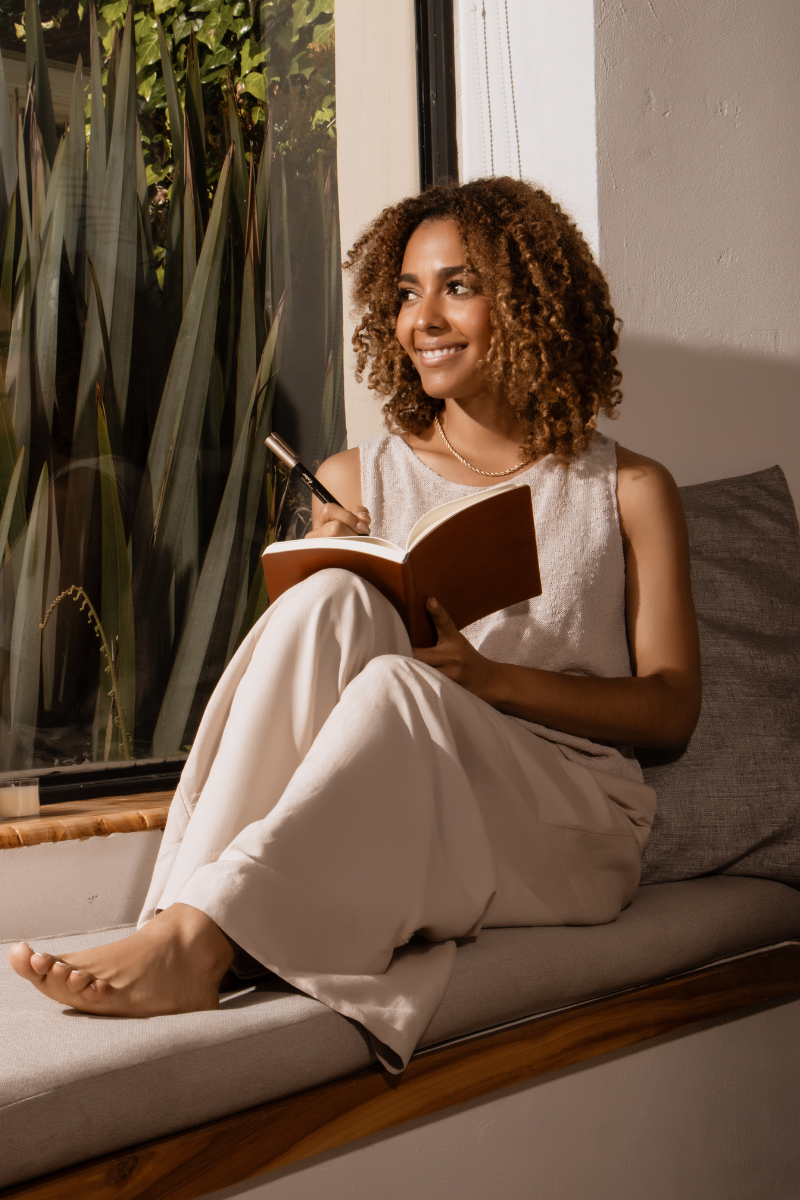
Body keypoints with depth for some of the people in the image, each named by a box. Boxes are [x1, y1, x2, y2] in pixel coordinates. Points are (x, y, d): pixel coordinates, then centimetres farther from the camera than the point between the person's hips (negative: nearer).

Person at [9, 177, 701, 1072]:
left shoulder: (628, 492, 10)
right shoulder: (354, 481, 15)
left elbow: (672, 709, 2)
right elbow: (318, 667, 12)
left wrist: (489, 676, -13)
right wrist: (336, 621, -11)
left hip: (565, 831, -1)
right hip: (388, 820, 2)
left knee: (399, 684, -33)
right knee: (329, 603, -28)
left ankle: (199, 932, -42)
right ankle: (189, 929, -40)